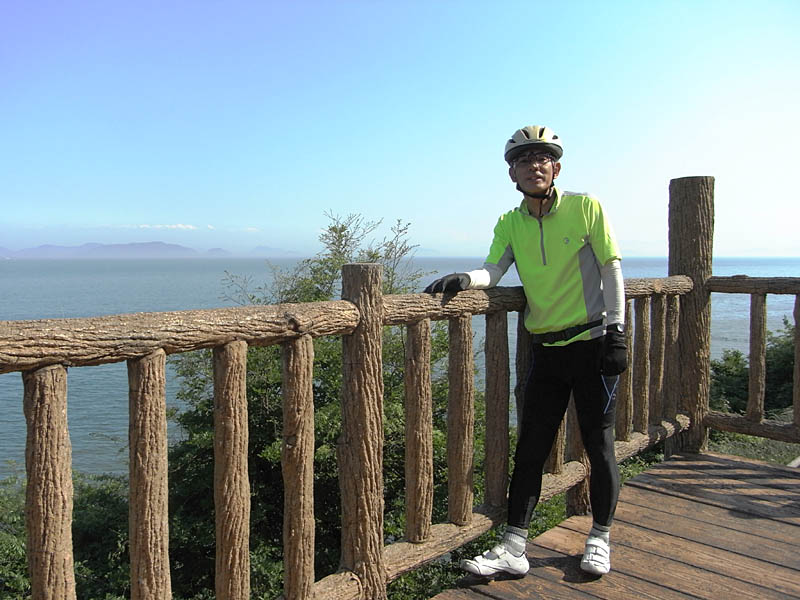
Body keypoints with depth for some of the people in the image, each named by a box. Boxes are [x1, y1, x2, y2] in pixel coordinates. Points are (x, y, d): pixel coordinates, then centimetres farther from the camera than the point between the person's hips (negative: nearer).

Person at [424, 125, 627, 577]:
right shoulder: (510, 224, 6)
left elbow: (612, 270, -3)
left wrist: (616, 330, -8)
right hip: (547, 350, 4)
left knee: (599, 443, 7)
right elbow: (493, 271, -8)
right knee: (530, 449, 5)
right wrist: (464, 279, -30)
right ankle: (514, 548, 13)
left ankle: (600, 540, 27)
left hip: (593, 343, -3)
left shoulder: (586, 207, -4)